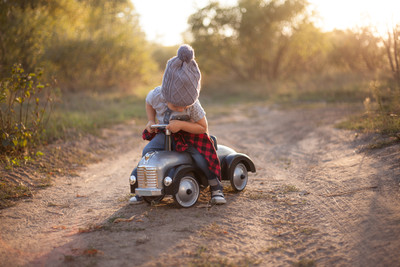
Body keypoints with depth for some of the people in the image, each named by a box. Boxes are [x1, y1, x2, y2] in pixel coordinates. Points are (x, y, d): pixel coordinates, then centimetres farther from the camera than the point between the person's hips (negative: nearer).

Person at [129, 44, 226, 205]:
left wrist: (181, 125, -35)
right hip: (165, 133, 3)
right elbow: (149, 103, 3)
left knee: (201, 155, -28)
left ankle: (215, 187, -5)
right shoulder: (157, 95, -22)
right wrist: (151, 121, -10)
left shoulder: (194, 105, -30)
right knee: (147, 152, -18)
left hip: (189, 133, -3)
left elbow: (203, 127, -23)